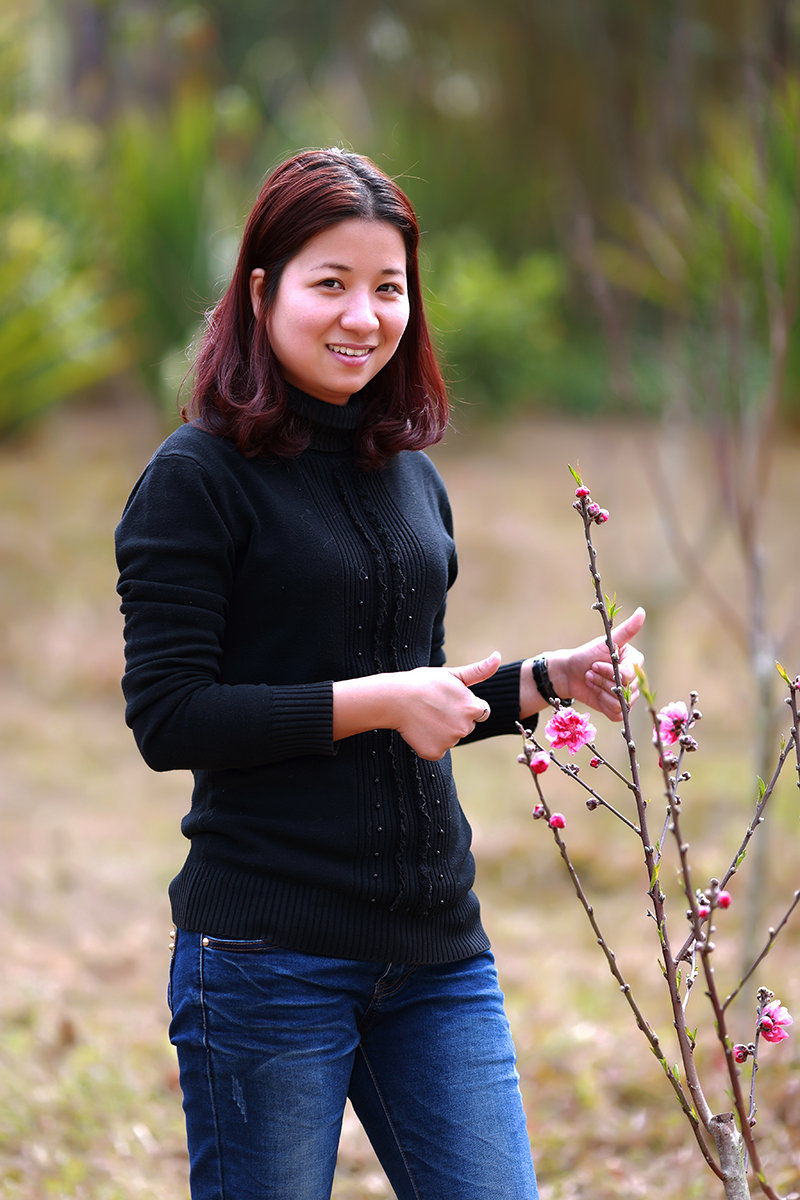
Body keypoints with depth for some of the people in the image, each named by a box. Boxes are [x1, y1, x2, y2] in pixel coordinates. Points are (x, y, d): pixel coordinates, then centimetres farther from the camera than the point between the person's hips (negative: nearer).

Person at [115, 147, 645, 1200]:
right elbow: (168, 718, -14)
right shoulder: (197, 479, -7)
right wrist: (379, 700, -17)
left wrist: (550, 679, 7)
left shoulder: (413, 478, 14)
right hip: (268, 948, -6)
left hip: (437, 949, 6)